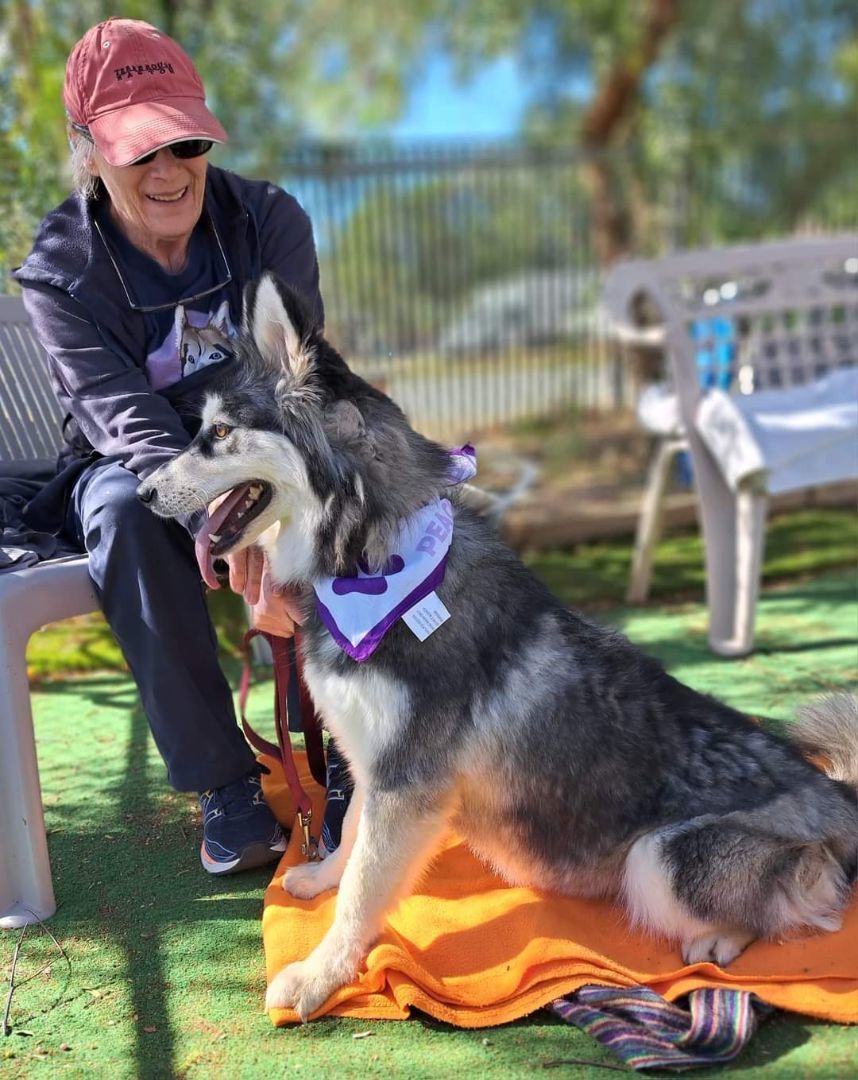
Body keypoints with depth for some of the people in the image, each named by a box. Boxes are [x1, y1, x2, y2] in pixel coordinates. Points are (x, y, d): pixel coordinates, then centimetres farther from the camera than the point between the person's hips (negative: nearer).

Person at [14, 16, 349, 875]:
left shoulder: (269, 220, -10)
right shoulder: (58, 275, -14)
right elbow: (129, 421, -27)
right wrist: (221, 523, -48)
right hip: (132, 466, -1)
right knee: (126, 510, -36)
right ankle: (224, 784, -27)